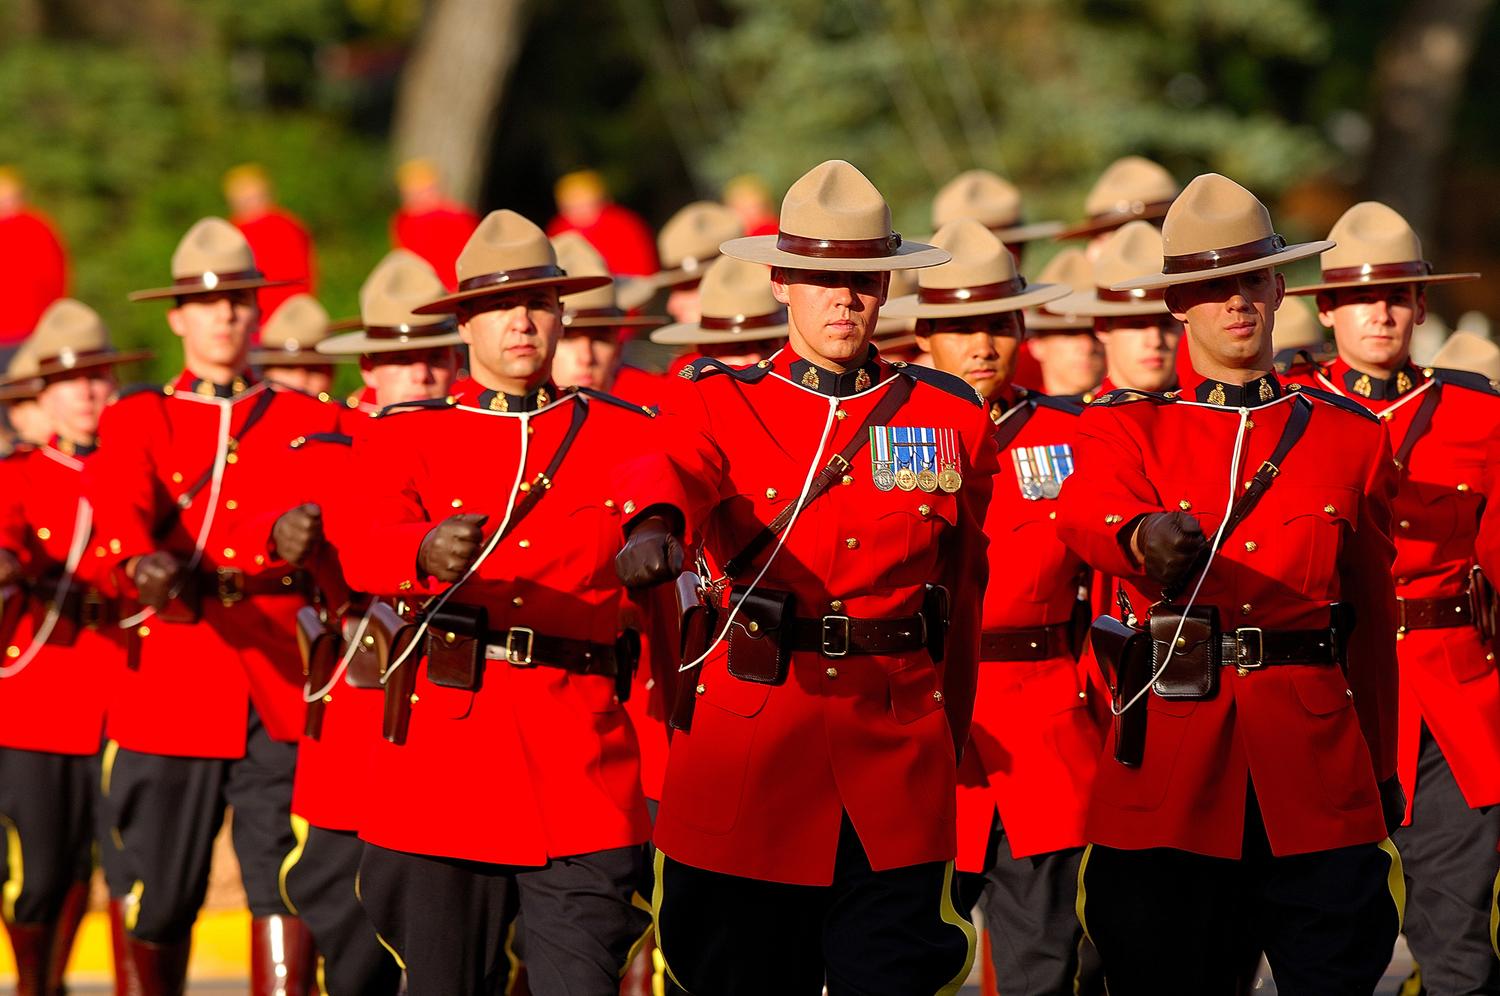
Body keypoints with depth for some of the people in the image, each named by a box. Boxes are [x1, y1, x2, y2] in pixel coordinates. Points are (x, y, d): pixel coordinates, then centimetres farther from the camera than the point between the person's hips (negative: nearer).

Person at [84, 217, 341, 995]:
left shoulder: (310, 424, 13)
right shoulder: (136, 421, 8)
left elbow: (328, 517, -4)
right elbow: (116, 511, -13)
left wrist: (286, 538, -28)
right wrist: (142, 566, -35)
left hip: (283, 696, 0)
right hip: (169, 694, 0)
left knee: (287, 888, -9)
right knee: (157, 901, 5)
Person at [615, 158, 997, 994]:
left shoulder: (951, 417, 9)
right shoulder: (722, 402, 4)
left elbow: (965, 589, 15)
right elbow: (679, 472, -20)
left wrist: (949, 737, 15)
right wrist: (654, 529, -44)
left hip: (896, 759, 1)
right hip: (749, 754, -1)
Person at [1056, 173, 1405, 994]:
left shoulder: (1350, 437, 13)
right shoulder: (1124, 428, 8)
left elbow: (1374, 616, 16)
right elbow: (1087, 513, -15)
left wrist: (1381, 772, 15)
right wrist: (1145, 534, -39)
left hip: (1316, 764, 1)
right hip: (1169, 767, -1)